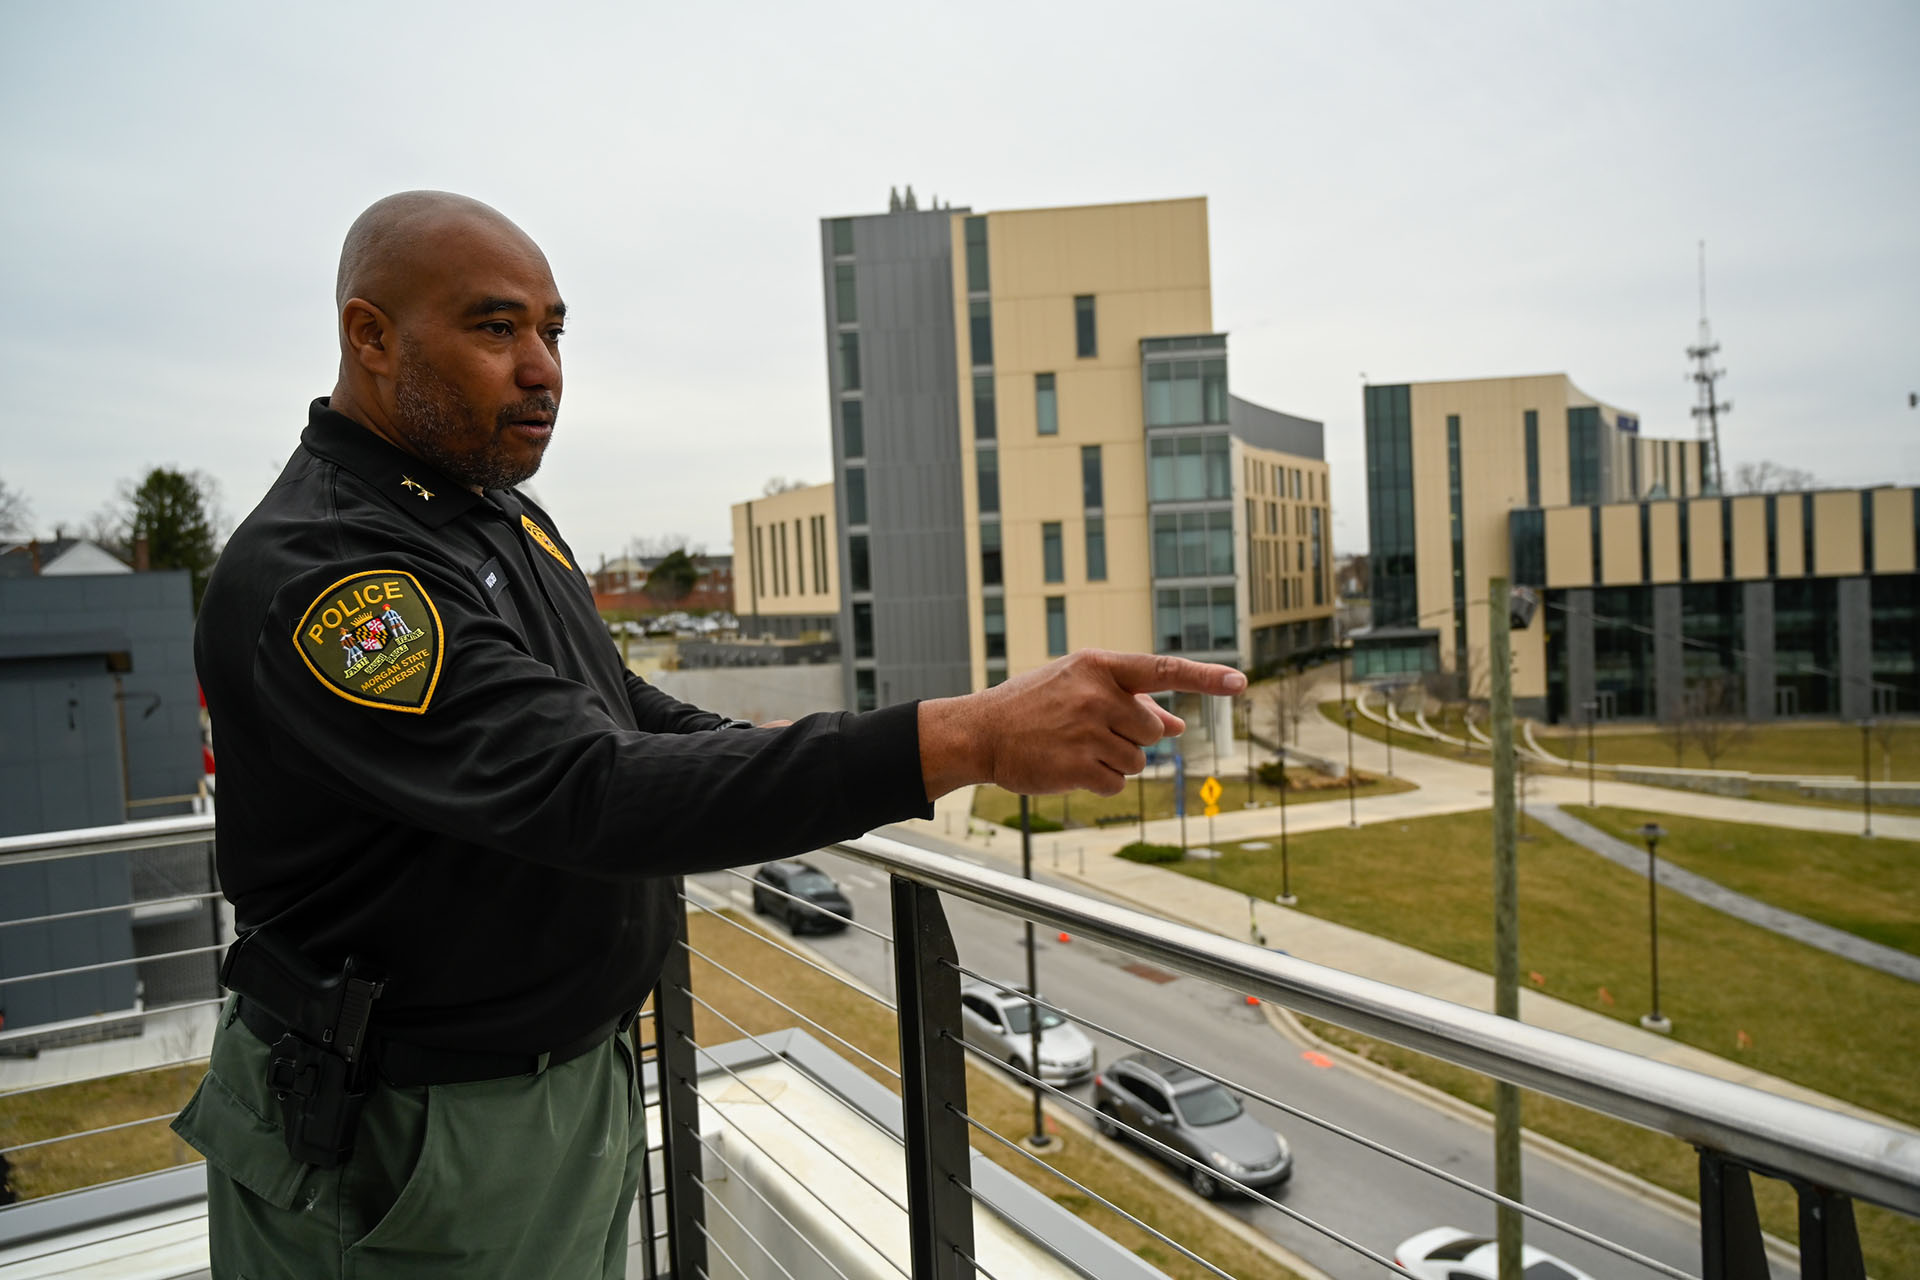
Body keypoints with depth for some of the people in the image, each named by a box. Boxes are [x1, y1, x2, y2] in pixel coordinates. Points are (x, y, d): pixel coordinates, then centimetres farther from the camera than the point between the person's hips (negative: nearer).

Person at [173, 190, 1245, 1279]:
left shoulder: (503, 514, 6)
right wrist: (963, 740, -43)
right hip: (406, 1136, -7)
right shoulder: (316, 572, -24)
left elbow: (611, 707, 18)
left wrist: (765, 754, 1)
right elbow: (585, 792, -36)